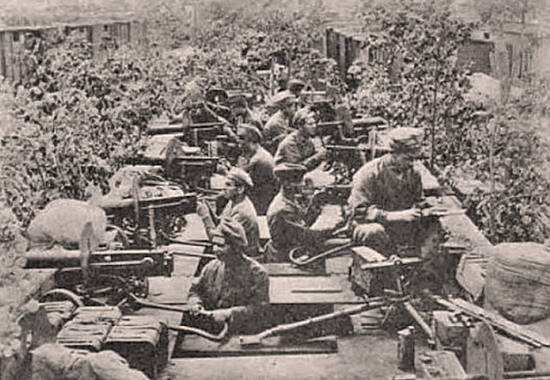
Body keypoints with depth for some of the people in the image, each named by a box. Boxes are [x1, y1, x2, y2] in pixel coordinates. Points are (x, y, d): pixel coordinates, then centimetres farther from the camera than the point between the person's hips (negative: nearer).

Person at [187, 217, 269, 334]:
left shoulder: (257, 273, -8)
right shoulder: (211, 267, 9)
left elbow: (258, 307, -12)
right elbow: (195, 290, 20)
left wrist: (229, 313, -19)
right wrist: (195, 303, -3)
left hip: (244, 334, -4)